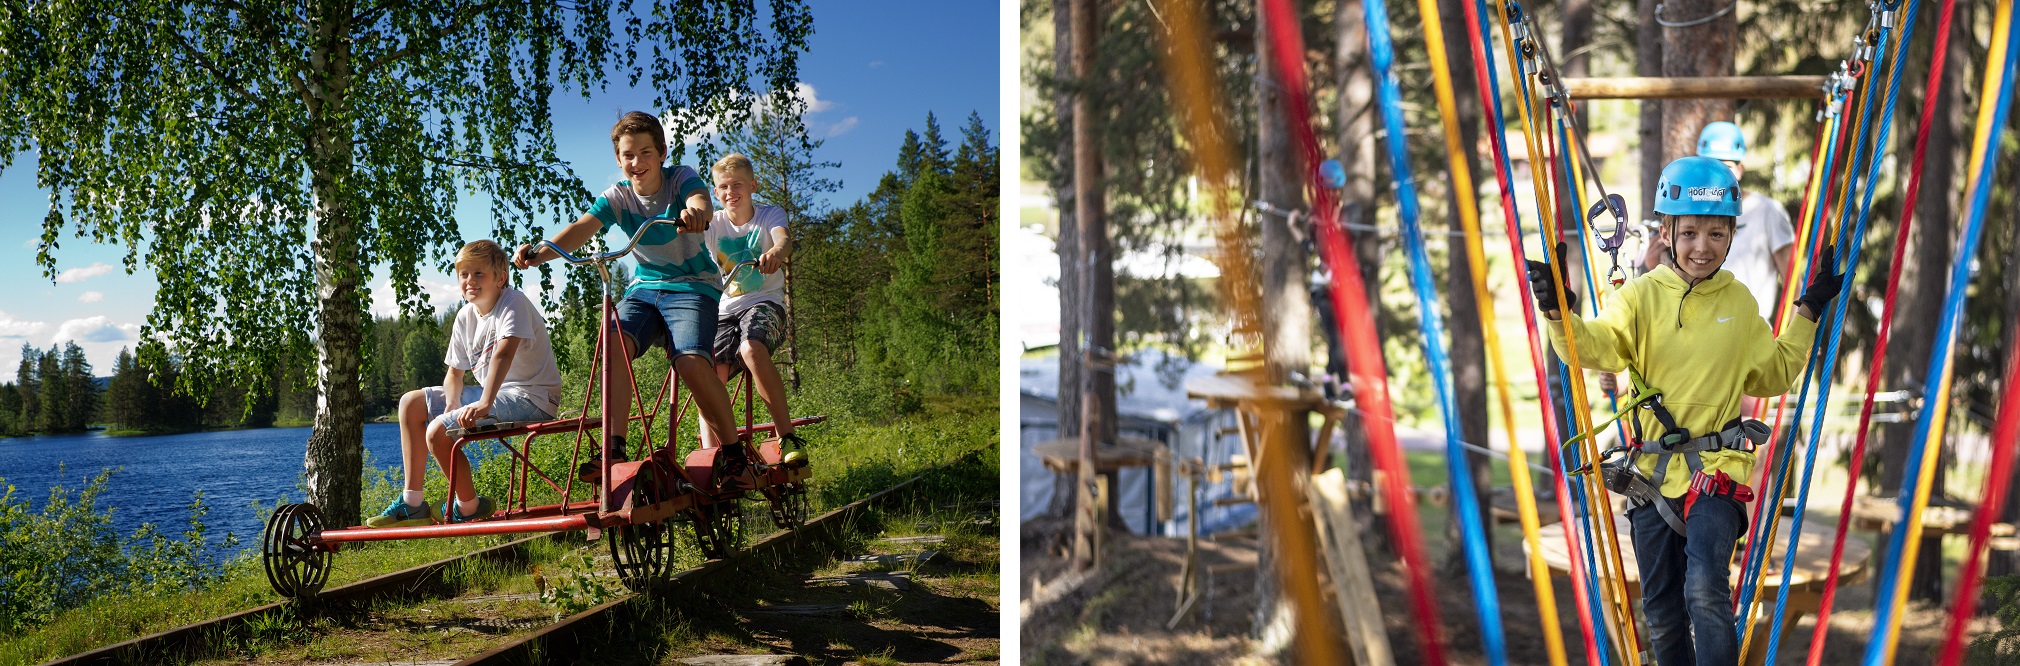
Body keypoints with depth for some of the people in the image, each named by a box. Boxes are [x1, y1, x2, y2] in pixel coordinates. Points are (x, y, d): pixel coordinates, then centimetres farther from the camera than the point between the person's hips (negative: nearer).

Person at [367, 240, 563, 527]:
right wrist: (453, 403, -10)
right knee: (411, 403, 11)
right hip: (490, 393, 9)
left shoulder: (513, 302, -16)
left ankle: (469, 506, 0)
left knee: (438, 431, -22)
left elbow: (503, 354, -31)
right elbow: (454, 373, 12)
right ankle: (412, 504, 11)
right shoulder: (465, 317, 8)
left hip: (530, 396, -9)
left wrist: (485, 404, -42)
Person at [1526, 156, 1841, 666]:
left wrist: (1808, 310, 14)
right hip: (1652, 470, 1)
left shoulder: (1740, 303, 6)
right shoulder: (1642, 295, -3)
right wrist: (1561, 314, -40)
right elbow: (1597, 346, -21)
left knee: (1706, 592, -19)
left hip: (1717, 468, 0)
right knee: (1661, 612, 12)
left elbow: (1774, 374, 20)